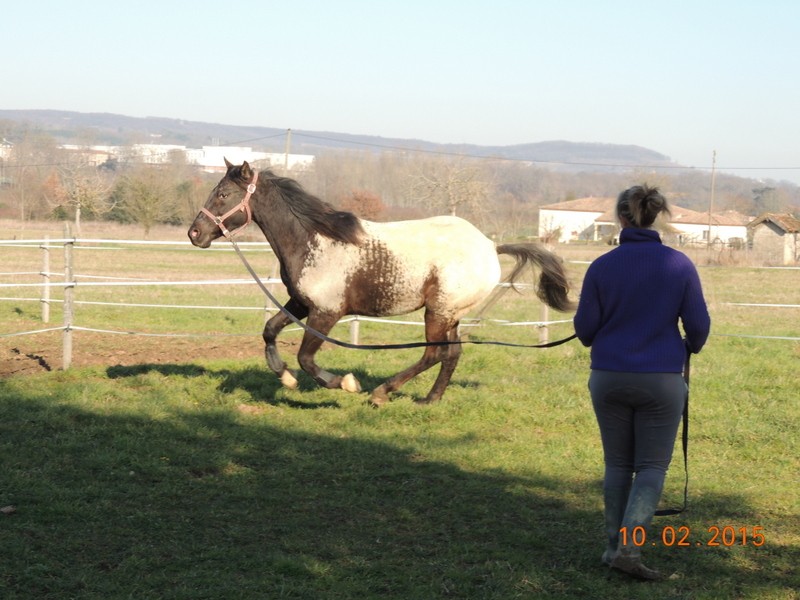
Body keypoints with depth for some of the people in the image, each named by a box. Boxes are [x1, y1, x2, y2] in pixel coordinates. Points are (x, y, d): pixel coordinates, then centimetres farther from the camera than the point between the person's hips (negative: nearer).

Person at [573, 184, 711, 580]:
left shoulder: (602, 267, -7)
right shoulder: (680, 266, -7)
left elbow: (585, 328, -2)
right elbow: (698, 325, -3)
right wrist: (692, 347, 20)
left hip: (609, 378, 1)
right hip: (661, 380, -1)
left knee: (618, 463, 15)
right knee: (652, 466, 6)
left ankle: (614, 545, 17)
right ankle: (630, 547, -9)